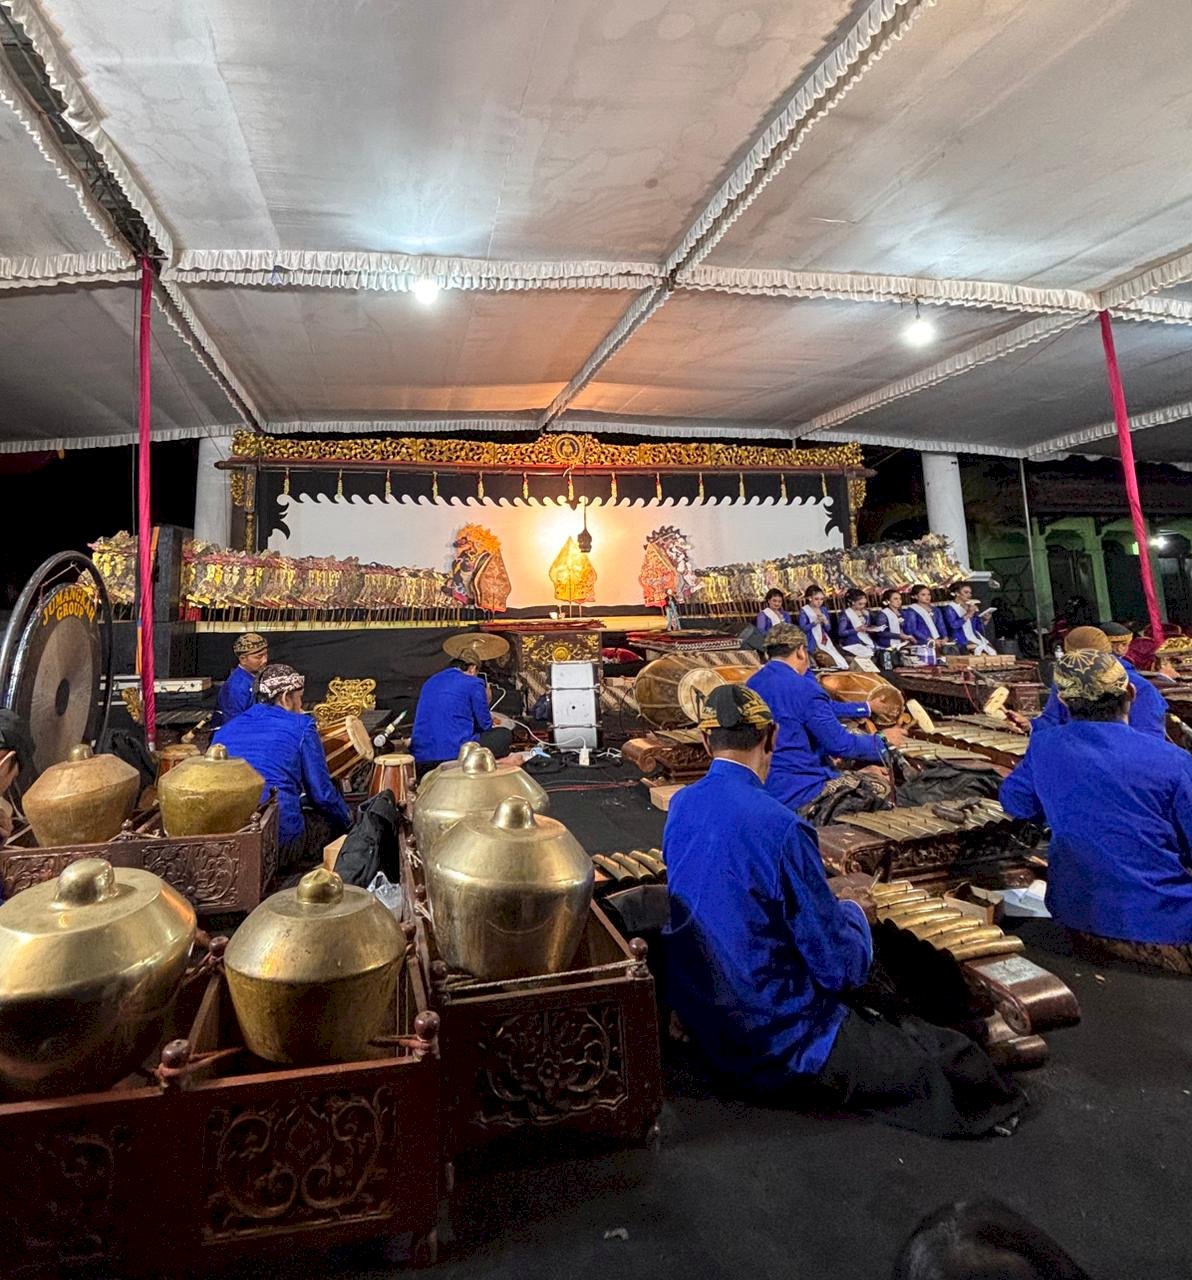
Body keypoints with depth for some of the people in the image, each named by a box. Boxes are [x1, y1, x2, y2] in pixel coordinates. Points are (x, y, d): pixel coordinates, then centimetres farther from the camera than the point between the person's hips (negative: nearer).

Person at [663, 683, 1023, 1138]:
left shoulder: (682, 806, -5)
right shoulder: (780, 826, -28)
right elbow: (842, 966, -19)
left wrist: (822, 891, 9)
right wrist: (851, 909, 0)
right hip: (780, 1047, -7)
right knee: (951, 1055, 7)